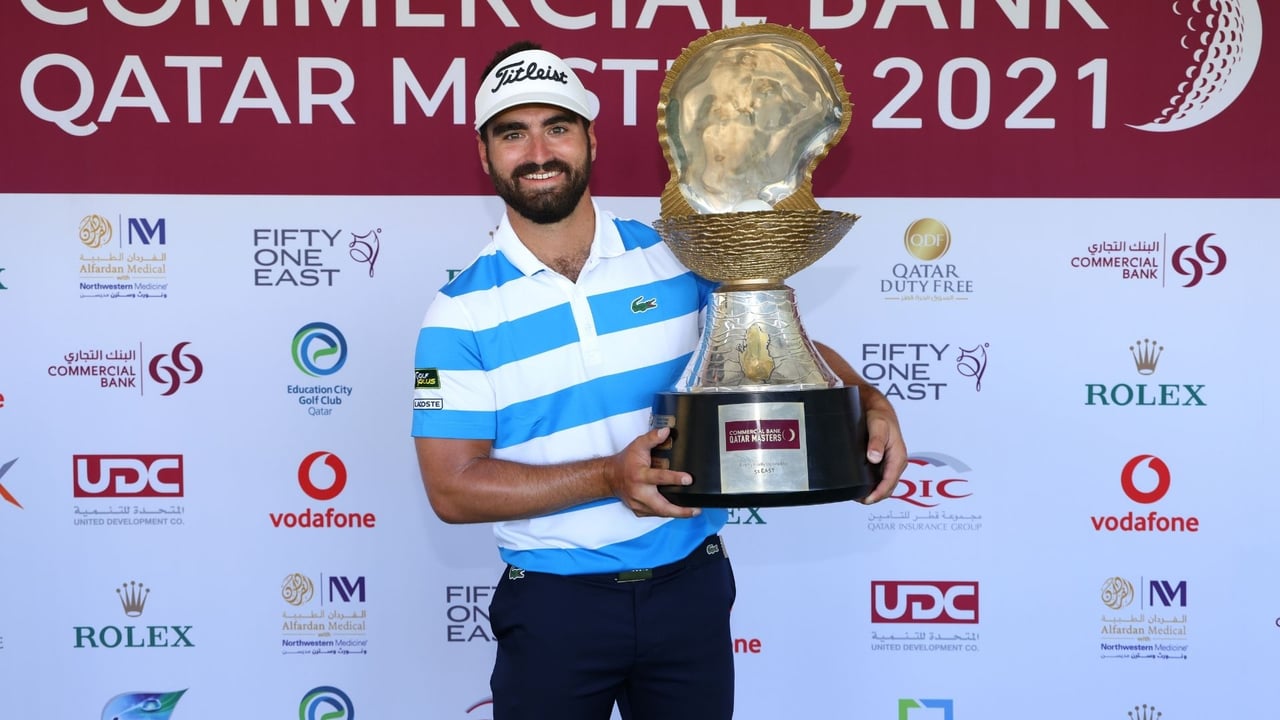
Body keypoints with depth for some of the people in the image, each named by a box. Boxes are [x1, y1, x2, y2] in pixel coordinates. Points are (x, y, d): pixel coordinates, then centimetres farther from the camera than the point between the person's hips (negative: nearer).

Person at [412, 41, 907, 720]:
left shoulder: (678, 258, 0)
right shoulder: (461, 310, -6)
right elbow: (452, 490, -10)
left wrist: (870, 405, -14)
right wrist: (611, 477, -22)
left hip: (691, 587, 2)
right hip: (554, 605, -2)